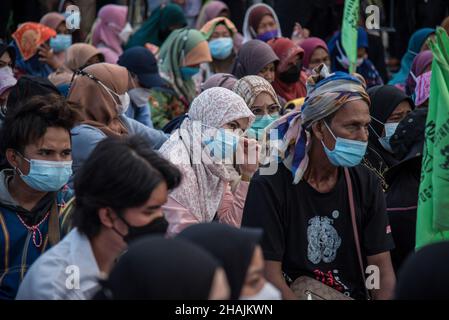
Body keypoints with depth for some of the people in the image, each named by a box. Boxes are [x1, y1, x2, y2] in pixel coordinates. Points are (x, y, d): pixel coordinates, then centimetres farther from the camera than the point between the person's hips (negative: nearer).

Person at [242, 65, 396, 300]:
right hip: (289, 294, -3)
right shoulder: (270, 185, -6)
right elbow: (268, 275, -9)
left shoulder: (366, 184, 9)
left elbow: (382, 270, 5)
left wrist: (386, 298, -15)